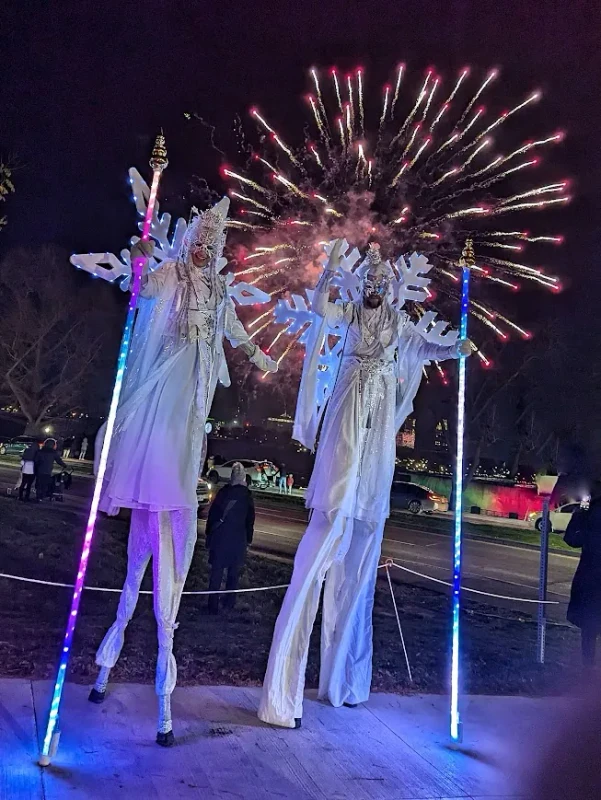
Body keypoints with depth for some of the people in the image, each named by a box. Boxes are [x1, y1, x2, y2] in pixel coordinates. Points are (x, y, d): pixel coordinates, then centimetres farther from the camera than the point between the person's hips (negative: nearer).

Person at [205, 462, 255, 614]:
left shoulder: (223, 491, -4)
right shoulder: (247, 495, -2)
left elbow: (212, 513, -2)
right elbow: (250, 519, 4)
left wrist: (209, 533, 6)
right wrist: (248, 538, 13)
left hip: (220, 536, 0)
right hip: (238, 538, 1)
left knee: (216, 571, 4)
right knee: (233, 572, 16)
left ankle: (213, 606, 2)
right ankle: (229, 602, 20)